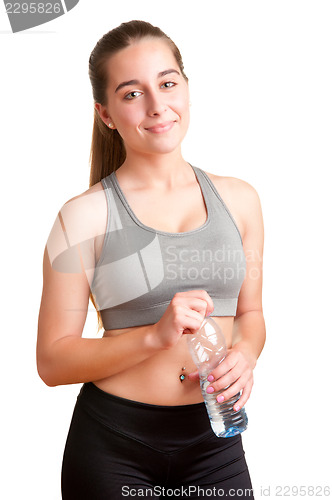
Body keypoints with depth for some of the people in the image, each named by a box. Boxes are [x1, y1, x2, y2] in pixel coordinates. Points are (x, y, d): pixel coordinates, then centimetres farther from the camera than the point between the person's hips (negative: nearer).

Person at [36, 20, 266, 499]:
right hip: (115, 443, -3)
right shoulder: (85, 216, -9)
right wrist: (155, 337, -21)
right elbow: (53, 361, -9)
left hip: (215, 438, 3)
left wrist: (245, 354, -7)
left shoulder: (239, 199, 3)